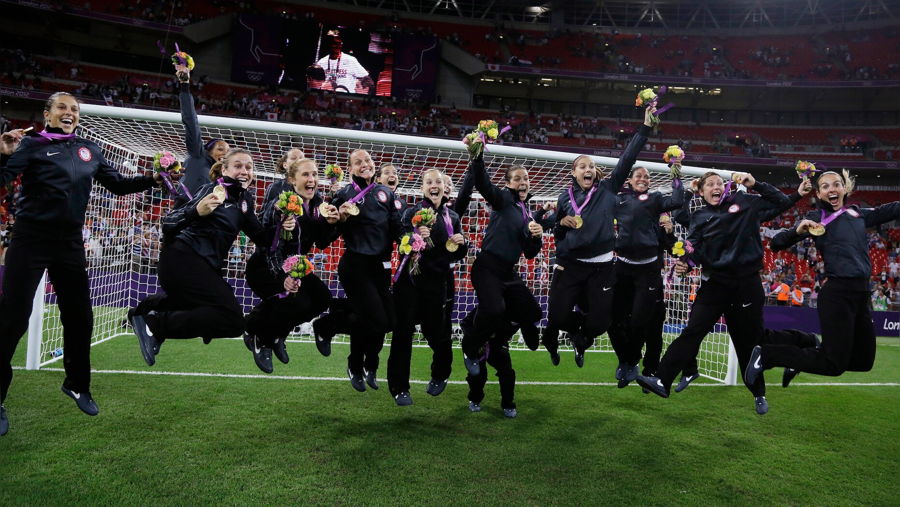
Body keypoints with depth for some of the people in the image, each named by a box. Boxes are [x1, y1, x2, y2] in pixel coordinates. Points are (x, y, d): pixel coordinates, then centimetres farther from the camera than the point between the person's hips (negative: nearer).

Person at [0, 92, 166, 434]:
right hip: (31, 240, -4)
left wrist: (154, 180, 6)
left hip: (70, 244, 4)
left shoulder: (89, 150, 11)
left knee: (80, 317, 9)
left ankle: (77, 384, 29)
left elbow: (117, 184, 16)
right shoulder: (31, 145, -2)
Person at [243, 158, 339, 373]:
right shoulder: (280, 204, -22)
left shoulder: (317, 204, -2)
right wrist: (282, 277, -39)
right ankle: (258, 336, 2)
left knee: (322, 297, -9)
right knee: (298, 303, -27)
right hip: (264, 268, -7)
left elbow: (321, 243, 3)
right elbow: (270, 245, -26)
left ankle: (276, 334, 14)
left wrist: (330, 224, -17)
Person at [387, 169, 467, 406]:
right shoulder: (412, 212, 0)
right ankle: (399, 387, 9)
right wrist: (416, 237, -27)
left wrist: (461, 244, -6)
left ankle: (440, 376, 35)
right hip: (409, 278, -2)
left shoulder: (452, 217, 9)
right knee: (403, 331, -3)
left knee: (434, 330, 7)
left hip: (436, 281, 2)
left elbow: (457, 255, 14)